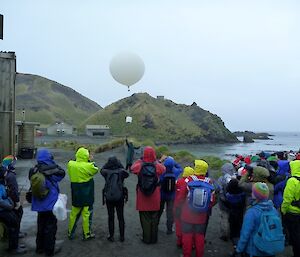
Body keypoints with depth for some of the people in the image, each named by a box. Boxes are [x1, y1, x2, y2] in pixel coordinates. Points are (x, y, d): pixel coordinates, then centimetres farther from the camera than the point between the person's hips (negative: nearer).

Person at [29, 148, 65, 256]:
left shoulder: (34, 171, -3)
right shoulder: (51, 169, -20)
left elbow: (32, 184, 8)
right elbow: (62, 173, -3)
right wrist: (54, 165, 2)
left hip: (39, 203, 6)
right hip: (50, 203, -6)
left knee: (41, 225, 21)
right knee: (51, 226, 8)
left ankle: (40, 247, 33)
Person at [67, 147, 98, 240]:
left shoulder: (71, 164, -7)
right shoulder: (88, 166, -19)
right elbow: (96, 169, -2)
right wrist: (90, 162, 4)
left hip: (76, 195, 5)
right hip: (87, 195, -5)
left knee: (74, 213, 18)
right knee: (87, 214, 8)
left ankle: (70, 233, 30)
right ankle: (87, 234, 17)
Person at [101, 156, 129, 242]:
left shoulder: (106, 172, -7)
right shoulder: (121, 171, -8)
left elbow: (101, 170, 15)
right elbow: (127, 174, 13)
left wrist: (108, 162, 6)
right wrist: (119, 163, 10)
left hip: (109, 198, 0)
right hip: (120, 197, 0)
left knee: (111, 217, 12)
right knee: (121, 217, 11)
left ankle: (111, 236, 17)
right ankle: (122, 237, 18)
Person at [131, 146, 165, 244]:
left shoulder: (139, 166, -13)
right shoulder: (158, 166, -12)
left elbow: (132, 168, 9)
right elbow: (164, 169, 10)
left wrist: (140, 160, 15)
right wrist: (156, 161, 17)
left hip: (142, 197, -1)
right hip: (155, 197, 1)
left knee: (145, 219, 12)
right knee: (154, 219, 16)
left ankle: (146, 238, 22)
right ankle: (154, 238, 27)